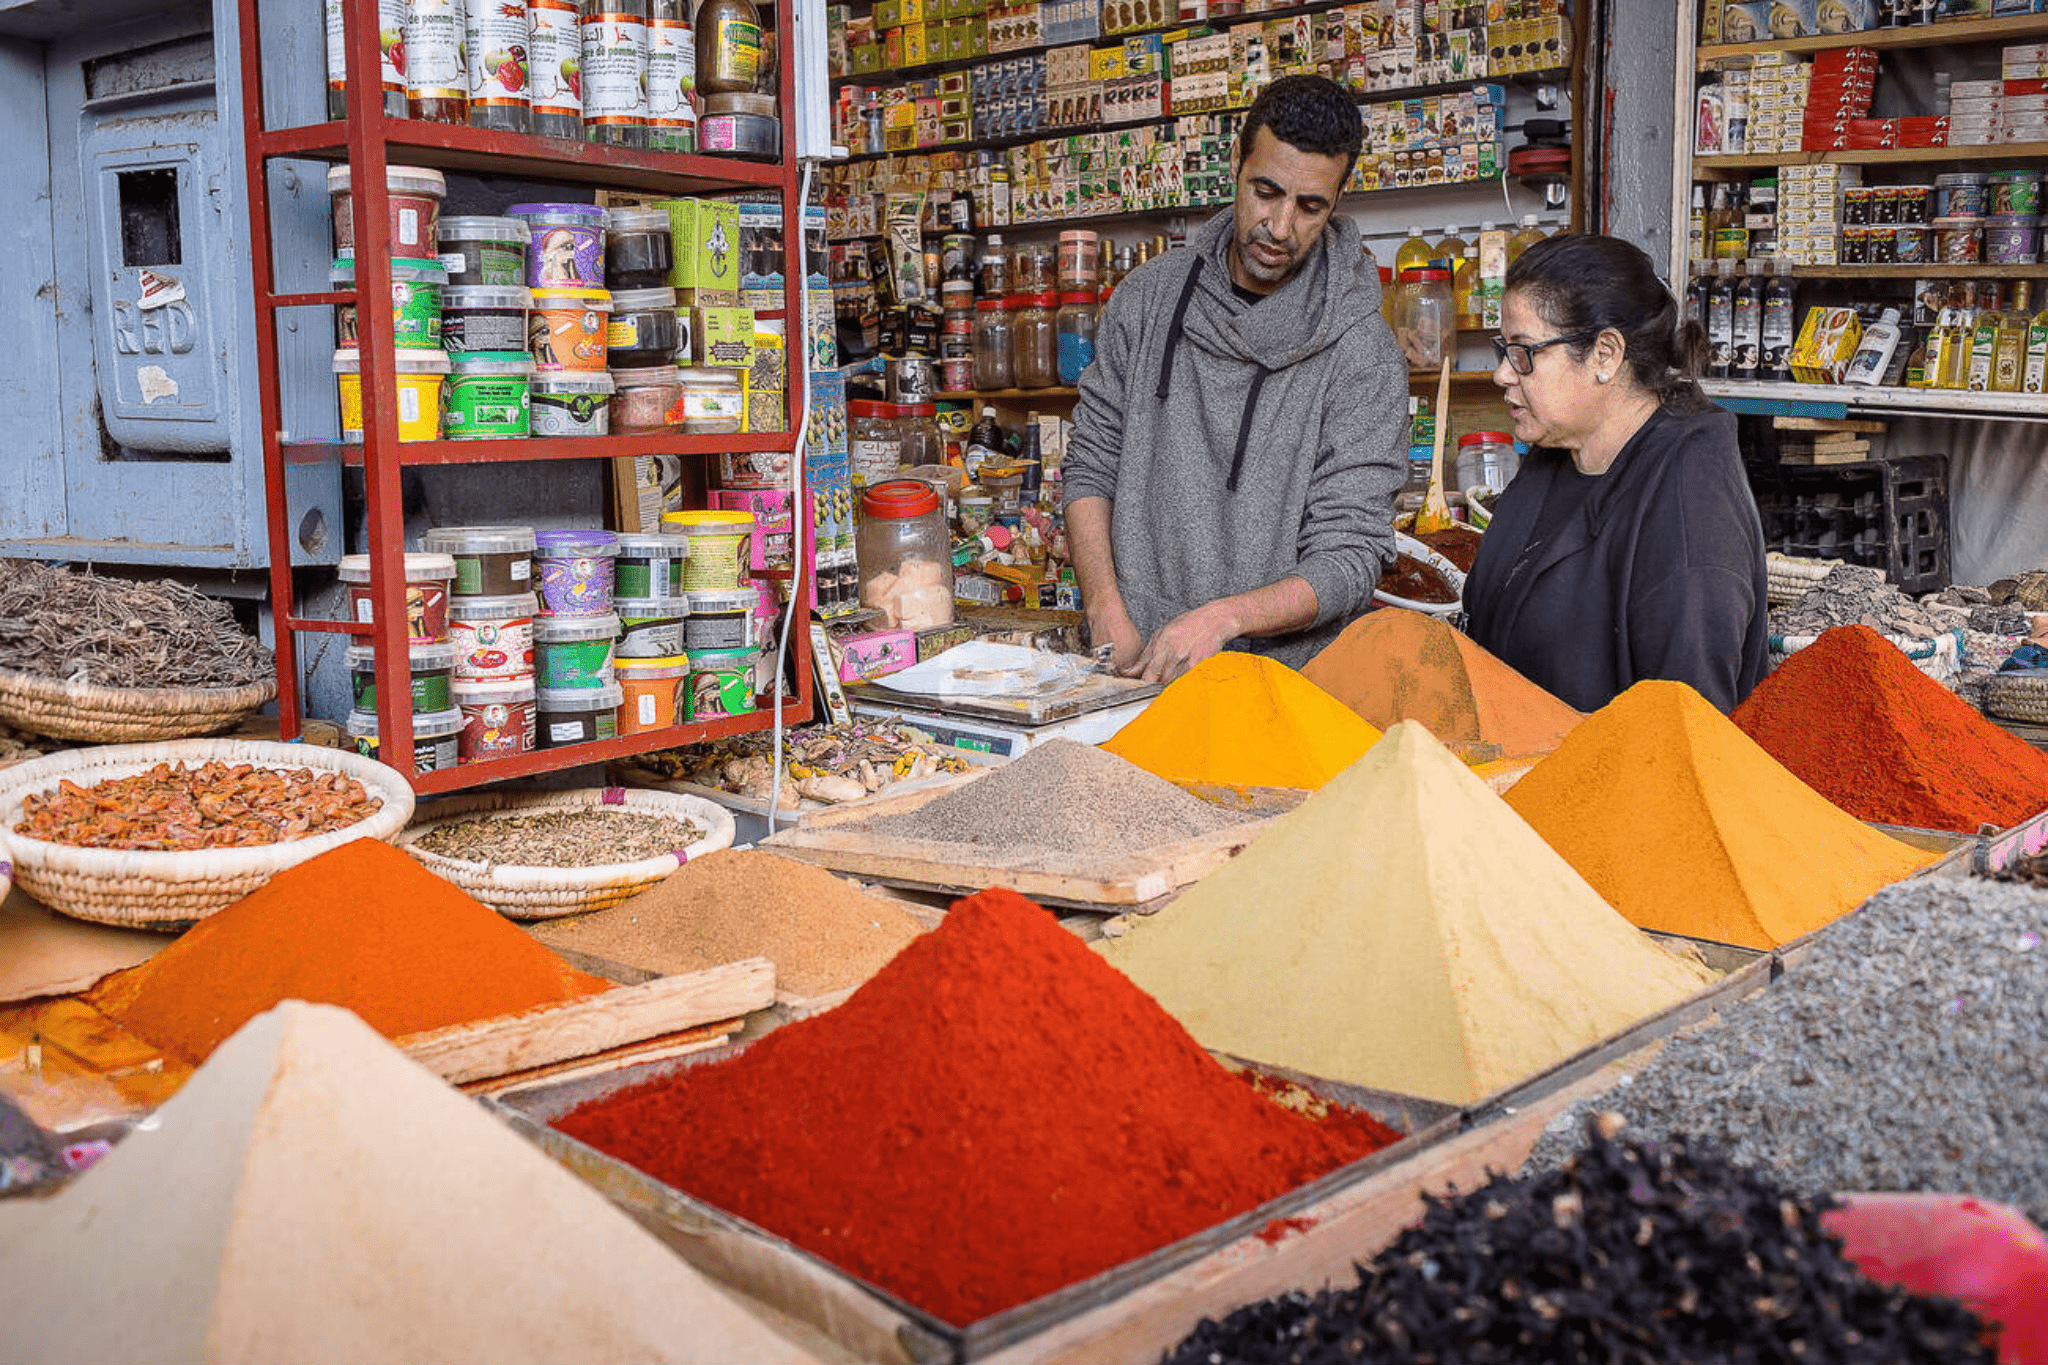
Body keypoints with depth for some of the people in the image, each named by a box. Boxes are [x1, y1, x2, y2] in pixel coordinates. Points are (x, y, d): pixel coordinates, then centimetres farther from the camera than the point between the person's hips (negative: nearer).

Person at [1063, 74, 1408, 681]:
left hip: (1282, 672, -3)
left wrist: (1222, 618, -24)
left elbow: (1348, 562, -9)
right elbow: (1091, 465, 9)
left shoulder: (1364, 353, -6)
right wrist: (1107, 612, -5)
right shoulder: (1148, 296, 6)